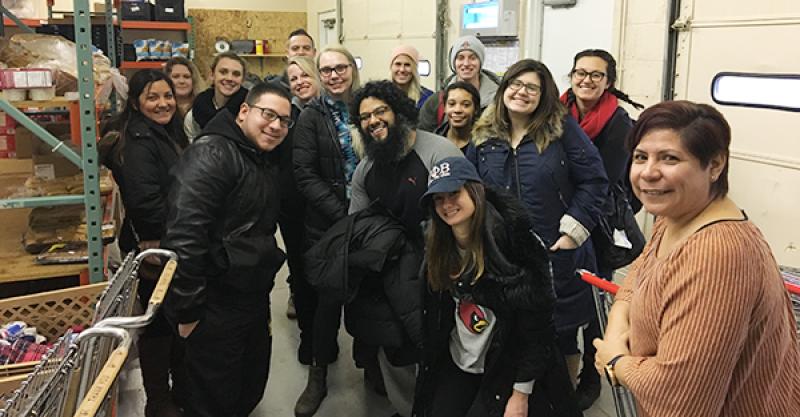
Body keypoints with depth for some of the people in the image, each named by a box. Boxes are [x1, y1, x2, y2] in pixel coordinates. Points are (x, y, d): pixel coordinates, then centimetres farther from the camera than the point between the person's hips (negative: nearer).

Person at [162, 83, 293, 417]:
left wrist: (263, 287, 18)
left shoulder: (266, 163, 12)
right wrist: (188, 310, -24)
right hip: (216, 306, -9)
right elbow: (183, 235, -26)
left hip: (254, 299, 9)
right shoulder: (211, 154, -18)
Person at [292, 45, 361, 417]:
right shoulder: (311, 116, -2)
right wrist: (343, 215, -18)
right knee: (322, 300, 6)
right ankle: (317, 376, 24)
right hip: (326, 224, -1)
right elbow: (305, 175, -9)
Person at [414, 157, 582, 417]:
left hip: (507, 367, -5)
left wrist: (521, 393, -16)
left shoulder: (513, 242, -20)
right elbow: (434, 318, 9)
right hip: (457, 365, 5)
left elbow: (536, 324, -18)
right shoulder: (438, 249, -1)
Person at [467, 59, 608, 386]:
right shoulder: (484, 137, 5)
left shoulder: (562, 129, -6)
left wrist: (573, 230, -12)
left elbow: (594, 180, -8)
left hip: (557, 252, -3)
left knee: (562, 333, 12)